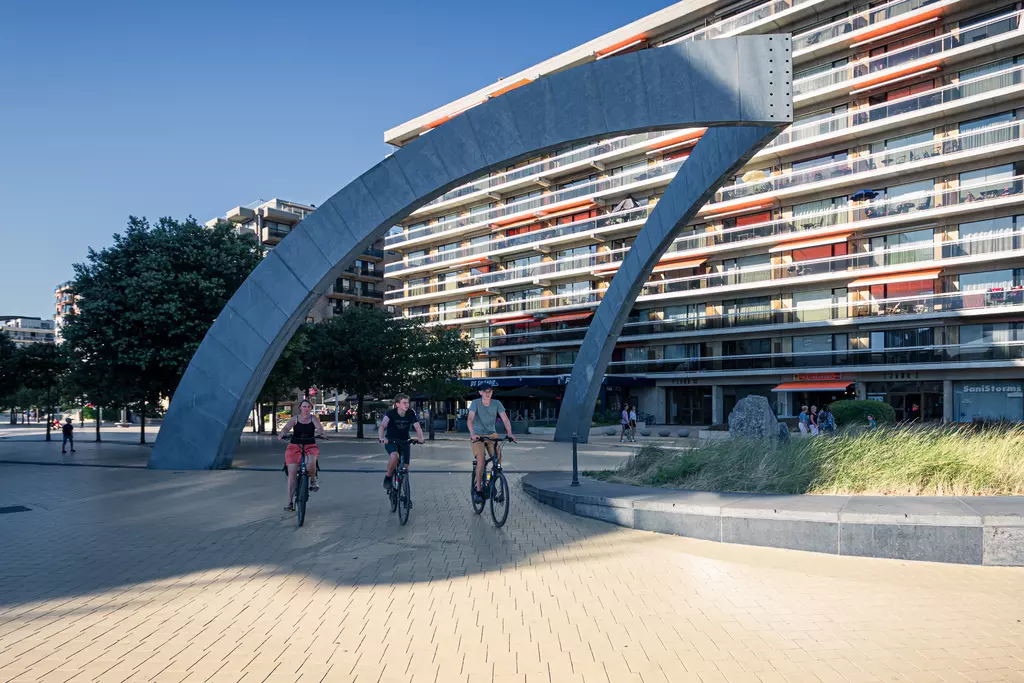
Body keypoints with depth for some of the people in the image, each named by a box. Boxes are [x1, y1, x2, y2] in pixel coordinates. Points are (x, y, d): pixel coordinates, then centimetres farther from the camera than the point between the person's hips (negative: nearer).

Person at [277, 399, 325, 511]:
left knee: (311, 462, -34)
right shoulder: (295, 418, 3)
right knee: (292, 473, -7)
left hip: (310, 446, -1)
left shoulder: (313, 418, 3)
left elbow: (320, 428, -12)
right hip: (294, 447, 1)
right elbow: (287, 427, -12)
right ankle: (290, 502, 1)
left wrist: (319, 433, -36)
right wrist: (282, 434, -34)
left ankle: (313, 480, -1)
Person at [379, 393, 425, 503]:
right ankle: (388, 478, -8)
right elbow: (382, 426, -33)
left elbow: (418, 428, -19)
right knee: (394, 456, -35)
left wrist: (420, 438, -40)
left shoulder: (411, 413, -13)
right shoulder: (391, 413, -20)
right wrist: (381, 438, -53)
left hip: (404, 442, 3)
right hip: (391, 441, -2)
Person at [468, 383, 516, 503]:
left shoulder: (496, 403, -5)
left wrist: (509, 433, -27)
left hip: (492, 434, 3)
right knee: (481, 460, -21)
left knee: (498, 458, -13)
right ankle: (478, 490, -12)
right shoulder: (475, 403, -13)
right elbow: (470, 419, -25)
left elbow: (505, 419, -11)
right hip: (477, 435, -3)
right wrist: (472, 434, -42)